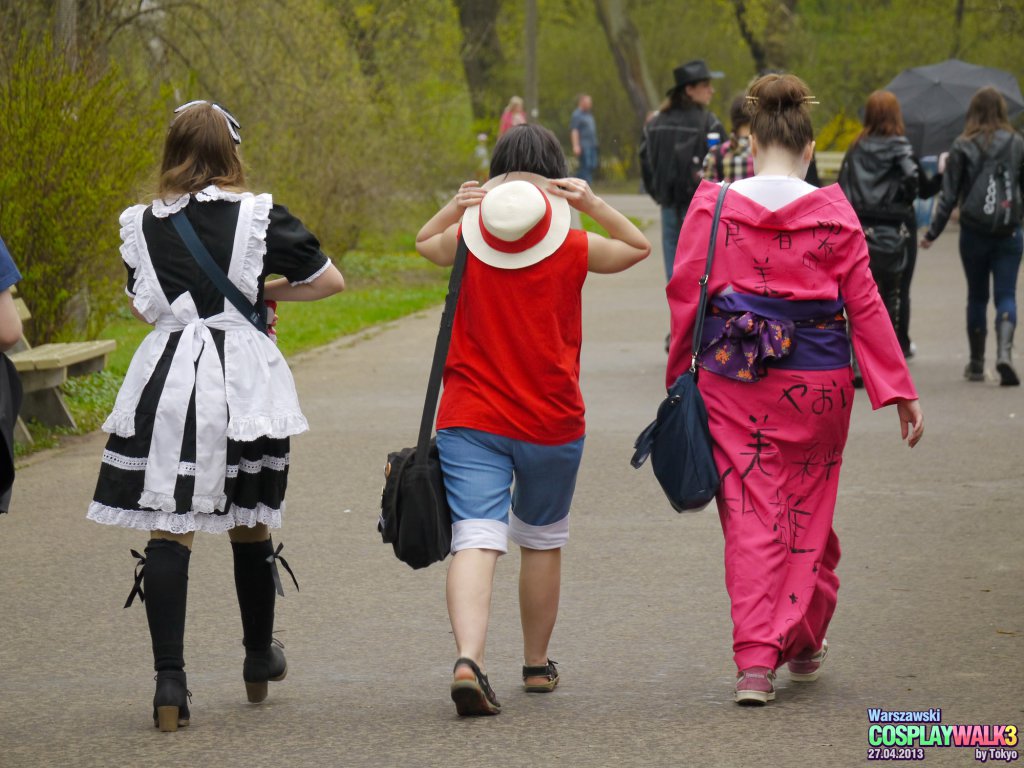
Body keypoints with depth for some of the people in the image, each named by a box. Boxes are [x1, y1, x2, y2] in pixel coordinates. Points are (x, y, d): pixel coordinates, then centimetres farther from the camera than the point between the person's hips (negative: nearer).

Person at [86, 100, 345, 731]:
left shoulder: (143, 224, 4)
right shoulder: (258, 215, -3)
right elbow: (330, 281, 2)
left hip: (167, 378, 0)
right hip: (244, 379, 0)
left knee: (169, 531, -2)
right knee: (249, 524, 15)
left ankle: (170, 678, -14)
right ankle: (260, 659, 33)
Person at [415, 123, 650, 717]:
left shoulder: (467, 240, -2)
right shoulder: (573, 249, -5)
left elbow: (424, 243, 21)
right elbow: (638, 247, 12)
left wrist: (456, 208, 4)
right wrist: (592, 204, -2)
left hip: (470, 421, 0)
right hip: (551, 423, 0)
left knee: (477, 539, -11)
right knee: (543, 542, 19)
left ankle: (469, 658, -33)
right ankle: (538, 664, 32)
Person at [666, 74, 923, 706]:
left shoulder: (712, 208, -3)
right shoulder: (834, 215, -3)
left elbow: (684, 298, 0)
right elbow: (865, 305, -1)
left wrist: (678, 373, 13)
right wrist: (900, 391, 3)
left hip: (732, 385, 0)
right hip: (817, 385, 0)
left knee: (750, 515, 2)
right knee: (809, 512, 16)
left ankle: (756, 661, -8)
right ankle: (804, 643, 30)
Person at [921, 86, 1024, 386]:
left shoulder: (962, 147, -3)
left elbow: (949, 195, -4)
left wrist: (933, 233, 3)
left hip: (973, 234, 0)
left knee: (977, 297, 13)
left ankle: (976, 363, 18)